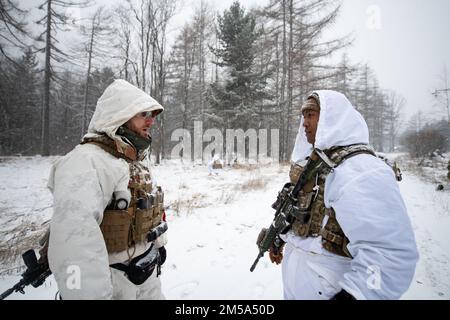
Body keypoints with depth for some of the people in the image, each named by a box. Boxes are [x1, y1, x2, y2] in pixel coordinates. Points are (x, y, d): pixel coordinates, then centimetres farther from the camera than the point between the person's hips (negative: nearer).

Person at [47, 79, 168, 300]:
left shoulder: (137, 159, 7)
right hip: (112, 281, -8)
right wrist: (90, 293, -39)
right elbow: (74, 232, -36)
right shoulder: (89, 160, -24)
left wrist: (159, 244, 21)